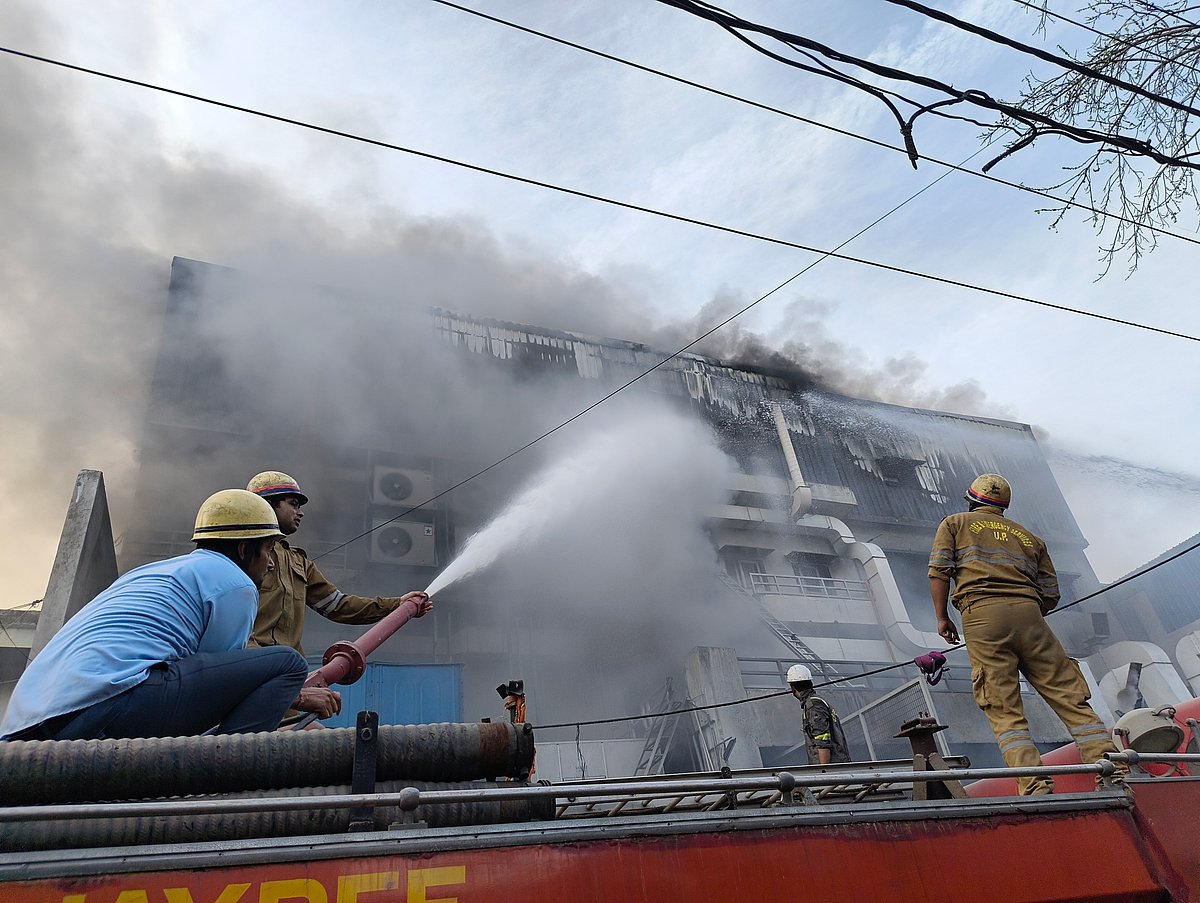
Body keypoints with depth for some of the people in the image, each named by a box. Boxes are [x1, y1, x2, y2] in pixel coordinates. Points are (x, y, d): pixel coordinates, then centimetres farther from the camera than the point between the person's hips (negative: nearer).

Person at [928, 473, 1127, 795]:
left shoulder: (955, 523, 20)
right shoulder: (1028, 537, 28)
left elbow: (939, 570, 4)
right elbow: (1051, 595, 20)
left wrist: (942, 617, 9)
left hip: (981, 614, -3)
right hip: (1027, 612, 3)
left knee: (1004, 710, -5)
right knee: (1068, 696, 4)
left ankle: (1033, 783, -14)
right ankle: (1111, 766, -4)